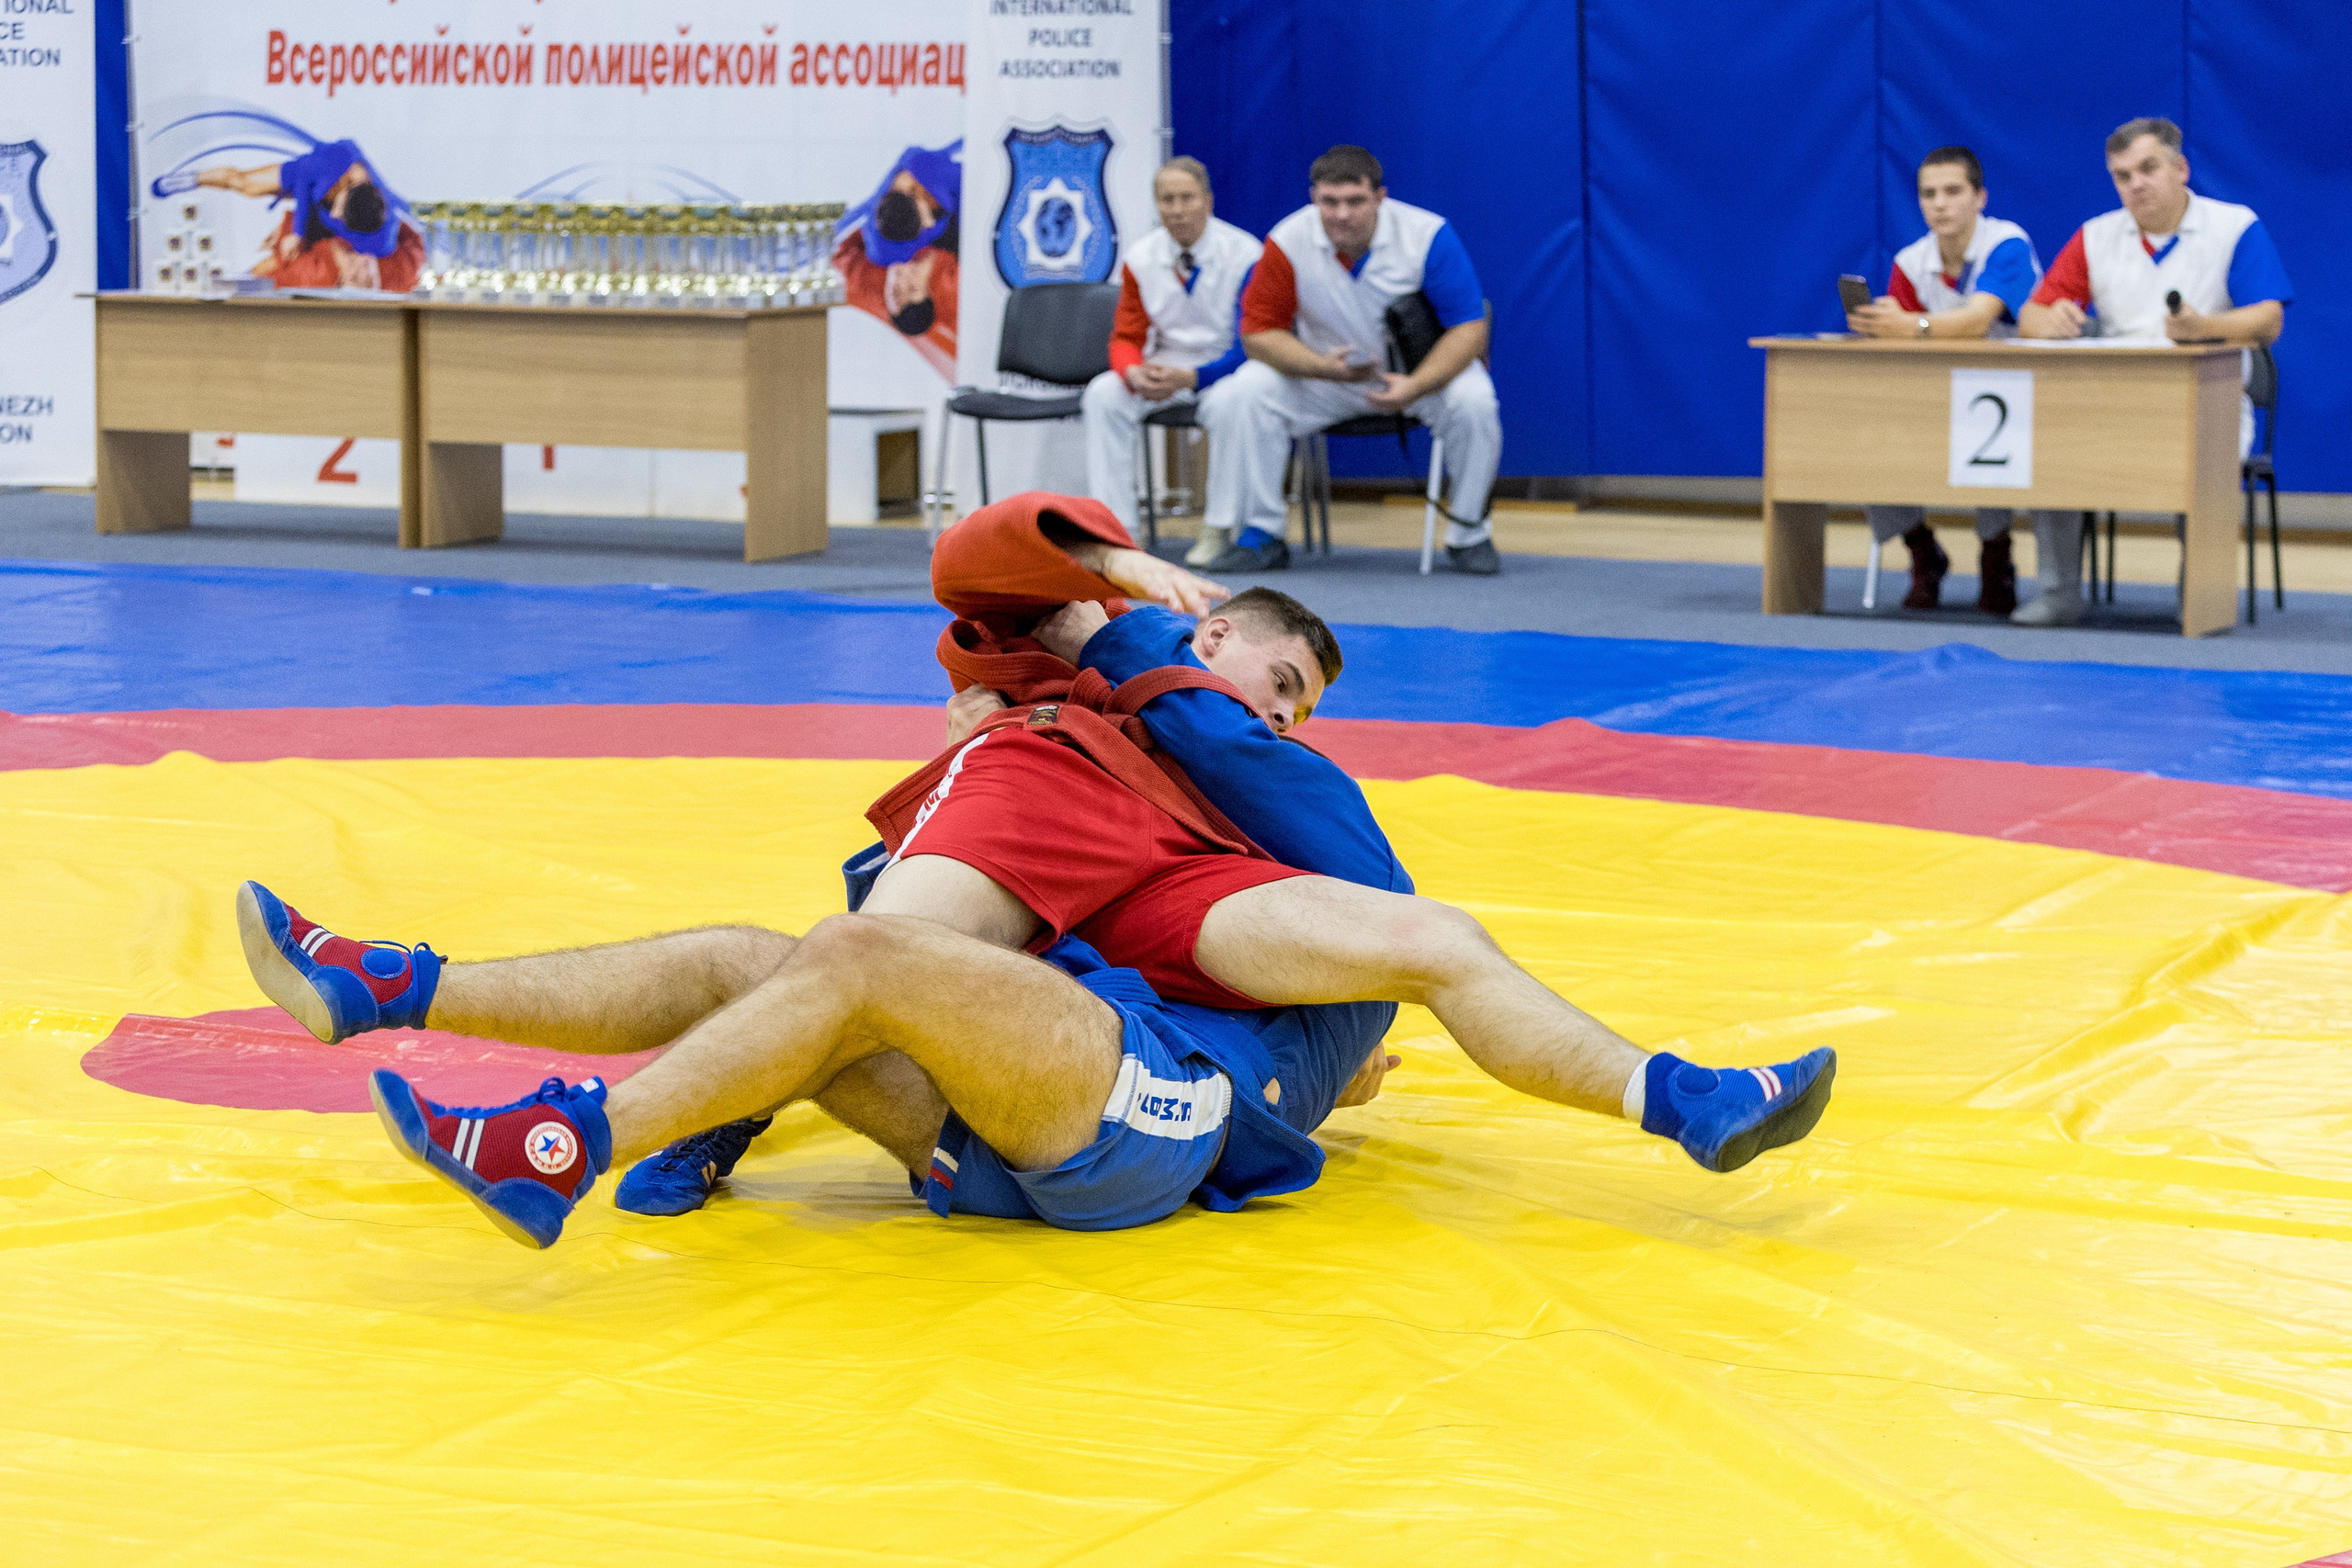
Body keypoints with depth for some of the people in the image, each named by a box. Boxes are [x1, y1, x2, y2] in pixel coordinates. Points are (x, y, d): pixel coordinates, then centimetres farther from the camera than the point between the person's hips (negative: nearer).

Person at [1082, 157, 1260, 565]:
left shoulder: (1245, 255, -14)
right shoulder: (1141, 258, -1)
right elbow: (1126, 337, 3)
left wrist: (1190, 378, -32)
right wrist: (1135, 373, -23)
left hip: (1226, 367, -4)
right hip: (1166, 364, 4)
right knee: (1104, 393, -22)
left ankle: (1218, 530, -24)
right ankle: (1115, 527, -21)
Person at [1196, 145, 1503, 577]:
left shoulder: (1428, 236, -19)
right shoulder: (1287, 242, -16)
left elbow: (1468, 327, -19)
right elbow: (1258, 331, -11)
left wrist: (1416, 386, -36)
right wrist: (1323, 366, -30)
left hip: (1420, 369, -1)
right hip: (1322, 376, 2)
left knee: (1473, 402, -32)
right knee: (1234, 398, -21)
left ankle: (1469, 535, -10)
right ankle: (1259, 536, -6)